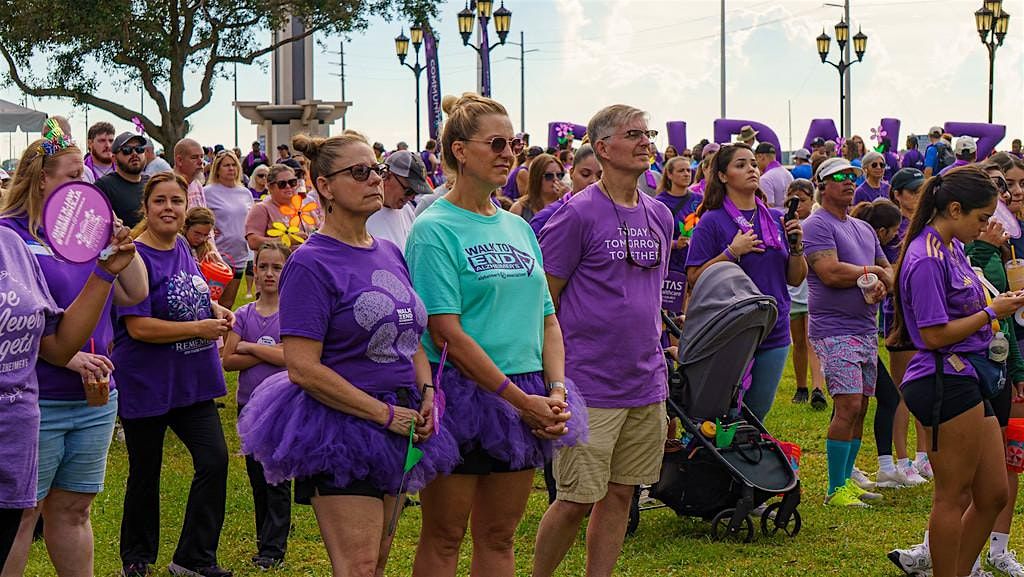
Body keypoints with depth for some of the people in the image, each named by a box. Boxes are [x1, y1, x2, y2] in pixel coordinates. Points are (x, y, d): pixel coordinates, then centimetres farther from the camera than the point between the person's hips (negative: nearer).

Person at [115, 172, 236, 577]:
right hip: (146, 385, -6)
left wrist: (213, 309, 5)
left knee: (214, 460, -1)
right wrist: (199, 327, -20)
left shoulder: (182, 247, 6)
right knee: (145, 474, 8)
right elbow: (138, 327, -23)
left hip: (192, 382, 6)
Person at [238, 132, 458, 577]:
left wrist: (426, 396, 2)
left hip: (397, 429, 8)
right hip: (339, 428, -8)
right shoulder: (311, 264, -12)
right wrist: (386, 414, -18)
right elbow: (303, 369, -19)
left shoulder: (391, 254, 11)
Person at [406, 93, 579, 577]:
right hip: (460, 394, -6)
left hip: (527, 401, 6)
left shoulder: (518, 227, 13)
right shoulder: (435, 229, -8)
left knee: (499, 537, 13)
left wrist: (557, 391, -4)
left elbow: (546, 318, 13)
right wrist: (520, 399, -16)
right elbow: (446, 333, -16)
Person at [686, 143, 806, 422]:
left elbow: (796, 279, 13)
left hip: (774, 335, 5)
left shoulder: (777, 219, 10)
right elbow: (694, 278, -9)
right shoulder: (712, 221, -6)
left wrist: (797, 246, -4)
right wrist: (732, 252, -18)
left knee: (758, 415, 12)